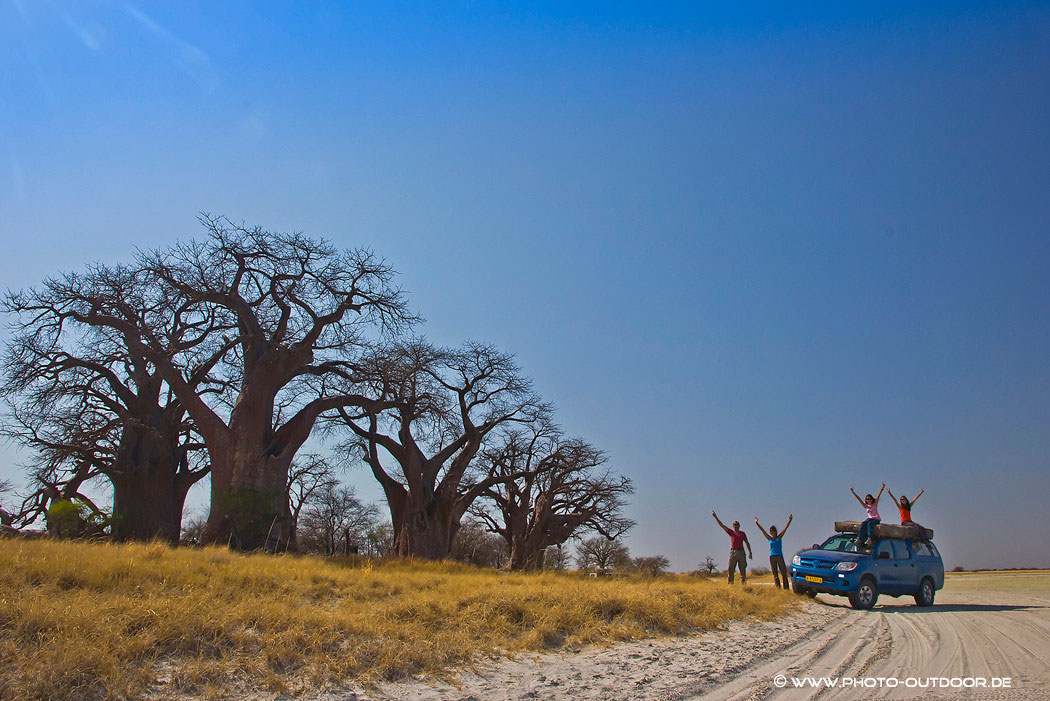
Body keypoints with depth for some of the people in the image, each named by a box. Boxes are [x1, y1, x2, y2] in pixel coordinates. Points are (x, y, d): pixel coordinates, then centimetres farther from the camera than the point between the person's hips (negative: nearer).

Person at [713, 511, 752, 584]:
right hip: (733, 551, 0)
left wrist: (750, 553, 5)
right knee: (730, 569, -4)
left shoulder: (742, 533, 13)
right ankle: (730, 583, -1)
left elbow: (747, 543, 13)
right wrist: (715, 517, -2)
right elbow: (722, 525, 6)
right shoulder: (731, 532, 13)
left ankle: (743, 583, 6)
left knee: (743, 569, 1)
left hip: (741, 552, 0)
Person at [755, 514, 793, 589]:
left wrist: (789, 520, -2)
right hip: (772, 557, 2)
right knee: (775, 574, 1)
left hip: (779, 556, -2)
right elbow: (762, 530, 10)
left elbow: (785, 528, 4)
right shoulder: (770, 539, 11)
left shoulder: (779, 537, 8)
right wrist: (757, 523, 7)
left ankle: (786, 588, -8)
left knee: (784, 572, -10)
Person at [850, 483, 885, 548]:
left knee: (870, 523, -35)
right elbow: (859, 499, 13)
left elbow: (878, 496, 2)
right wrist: (853, 493, 7)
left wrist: (882, 488, -7)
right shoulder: (866, 506, 18)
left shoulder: (875, 504, 12)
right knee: (863, 523, -30)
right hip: (870, 518, 3)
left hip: (876, 519, -3)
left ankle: (869, 538, -53)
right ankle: (859, 539, -48)